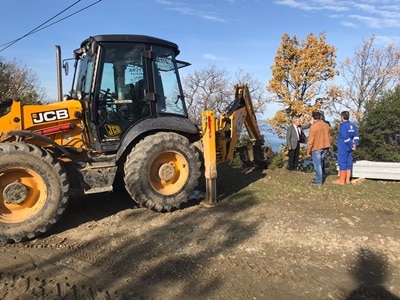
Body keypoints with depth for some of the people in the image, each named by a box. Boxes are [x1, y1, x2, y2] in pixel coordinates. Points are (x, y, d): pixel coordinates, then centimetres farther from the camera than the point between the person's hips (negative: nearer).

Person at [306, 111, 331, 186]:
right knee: (320, 163, 19)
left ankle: (319, 181, 3)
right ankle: (319, 177, 27)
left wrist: (308, 151, -7)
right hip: (325, 147, 7)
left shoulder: (313, 126, -13)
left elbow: (310, 140, -14)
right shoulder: (326, 125, 7)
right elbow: (328, 137, 13)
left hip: (316, 148, -7)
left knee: (317, 164, 0)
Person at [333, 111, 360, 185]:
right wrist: (355, 144, 2)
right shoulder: (352, 125, 11)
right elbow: (356, 136, 10)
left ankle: (342, 180, 2)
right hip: (349, 148, 8)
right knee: (348, 162, 11)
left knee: (342, 162, -2)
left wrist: (351, 146, -13)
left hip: (343, 148, -8)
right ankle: (347, 179, 16)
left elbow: (346, 138, -21)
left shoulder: (343, 126, -15)